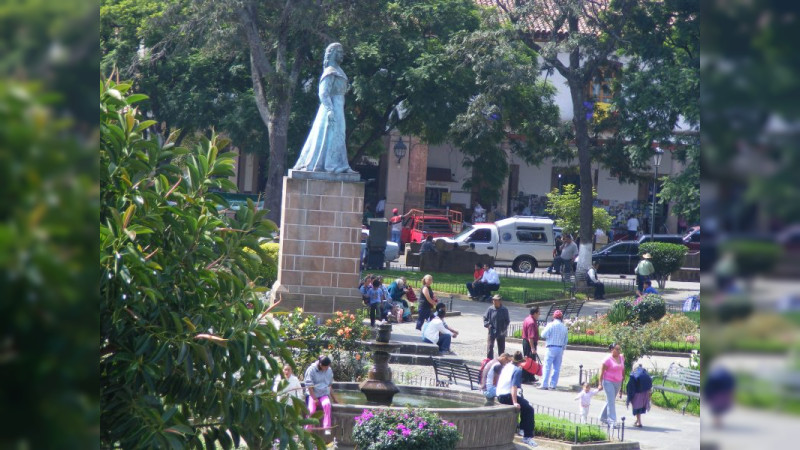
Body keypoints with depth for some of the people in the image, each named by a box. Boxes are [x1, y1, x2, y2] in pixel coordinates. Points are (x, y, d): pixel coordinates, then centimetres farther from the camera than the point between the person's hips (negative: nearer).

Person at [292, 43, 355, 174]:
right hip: (331, 109, -10)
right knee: (331, 137, -10)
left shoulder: (337, 71, 19)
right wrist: (330, 110, -25)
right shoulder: (330, 72, -11)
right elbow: (323, 93, -18)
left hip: (337, 109, 10)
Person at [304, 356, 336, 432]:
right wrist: (314, 399, -14)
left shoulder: (329, 370, 6)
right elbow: (309, 385, -9)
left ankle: (327, 429, -31)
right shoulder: (311, 370, -8)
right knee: (311, 410, -26)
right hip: (313, 394, -2)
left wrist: (333, 398, 15)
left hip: (324, 394, 2)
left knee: (327, 404, -31)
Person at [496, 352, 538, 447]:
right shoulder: (517, 370, -13)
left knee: (525, 403, 28)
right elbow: (514, 387, -24)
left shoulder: (506, 366, 12)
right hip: (507, 396, -9)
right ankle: (527, 437, -13)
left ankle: (523, 429, 33)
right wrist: (515, 403, -29)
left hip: (499, 395, 9)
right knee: (529, 409, -8)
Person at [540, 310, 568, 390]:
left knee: (547, 367, -3)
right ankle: (553, 384, 8)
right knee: (556, 368, 8)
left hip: (551, 348, -4)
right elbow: (565, 341, 12)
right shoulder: (564, 327, 7)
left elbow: (544, 335, -11)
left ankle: (544, 384, -8)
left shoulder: (551, 325, -8)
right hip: (560, 348, 4)